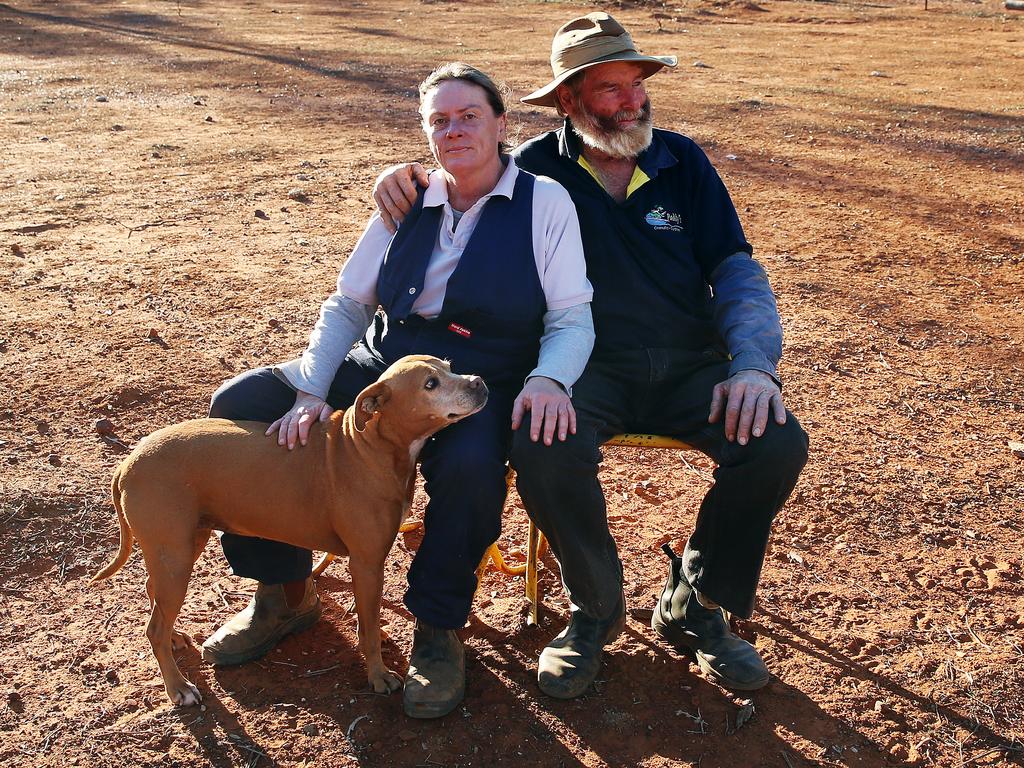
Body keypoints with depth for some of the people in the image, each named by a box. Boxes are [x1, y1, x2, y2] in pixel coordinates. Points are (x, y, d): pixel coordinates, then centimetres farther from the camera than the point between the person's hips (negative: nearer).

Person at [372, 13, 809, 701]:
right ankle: (596, 607, -3)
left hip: (690, 364, 2)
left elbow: (737, 271, 5)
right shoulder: (537, 168, 5)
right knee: (545, 450, -34)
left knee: (778, 444, -24)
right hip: (588, 367, -2)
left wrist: (754, 363, -14)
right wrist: (403, 181, -12)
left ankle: (696, 606, 2)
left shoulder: (683, 161, 9)